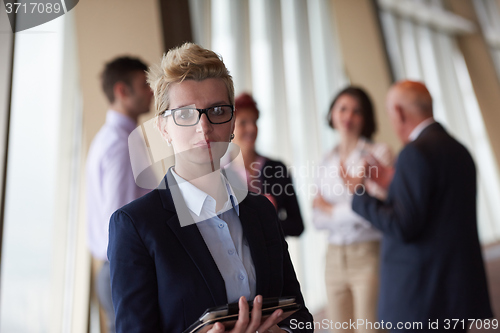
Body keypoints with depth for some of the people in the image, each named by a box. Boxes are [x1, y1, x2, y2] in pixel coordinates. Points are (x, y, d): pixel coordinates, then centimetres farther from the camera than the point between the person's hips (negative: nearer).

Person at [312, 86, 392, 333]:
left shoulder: (379, 153, -5)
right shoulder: (326, 163, 11)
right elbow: (319, 219, 8)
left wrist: (331, 209, -3)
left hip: (369, 256, -5)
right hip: (335, 259, 5)